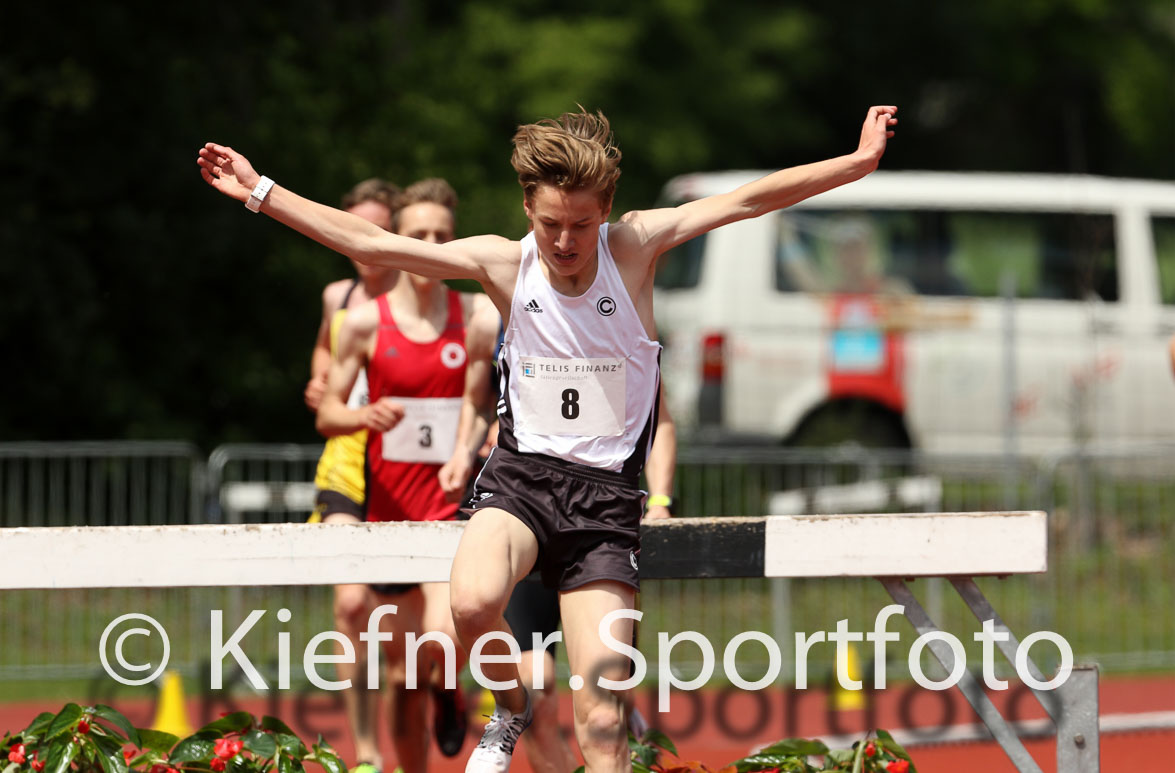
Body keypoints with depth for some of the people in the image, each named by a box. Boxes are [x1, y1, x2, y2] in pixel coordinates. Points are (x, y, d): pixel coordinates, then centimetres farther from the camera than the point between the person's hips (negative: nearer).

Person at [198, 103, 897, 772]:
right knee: (473, 601, -33)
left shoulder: (634, 247, -3)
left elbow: (748, 201, -8)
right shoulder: (503, 263, 0)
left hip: (606, 493, 0)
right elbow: (367, 242, 1)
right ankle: (511, 707, -1)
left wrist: (859, 163, -15)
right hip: (522, 474, 0)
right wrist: (261, 193, -1)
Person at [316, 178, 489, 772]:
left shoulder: (477, 315, 0)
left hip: (455, 505, -1)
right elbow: (327, 415, 4)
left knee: (445, 636, -22)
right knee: (403, 670, 5)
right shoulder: (365, 322, 0)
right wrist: (366, 416, -17)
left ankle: (448, 691, 14)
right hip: (389, 508, 1)